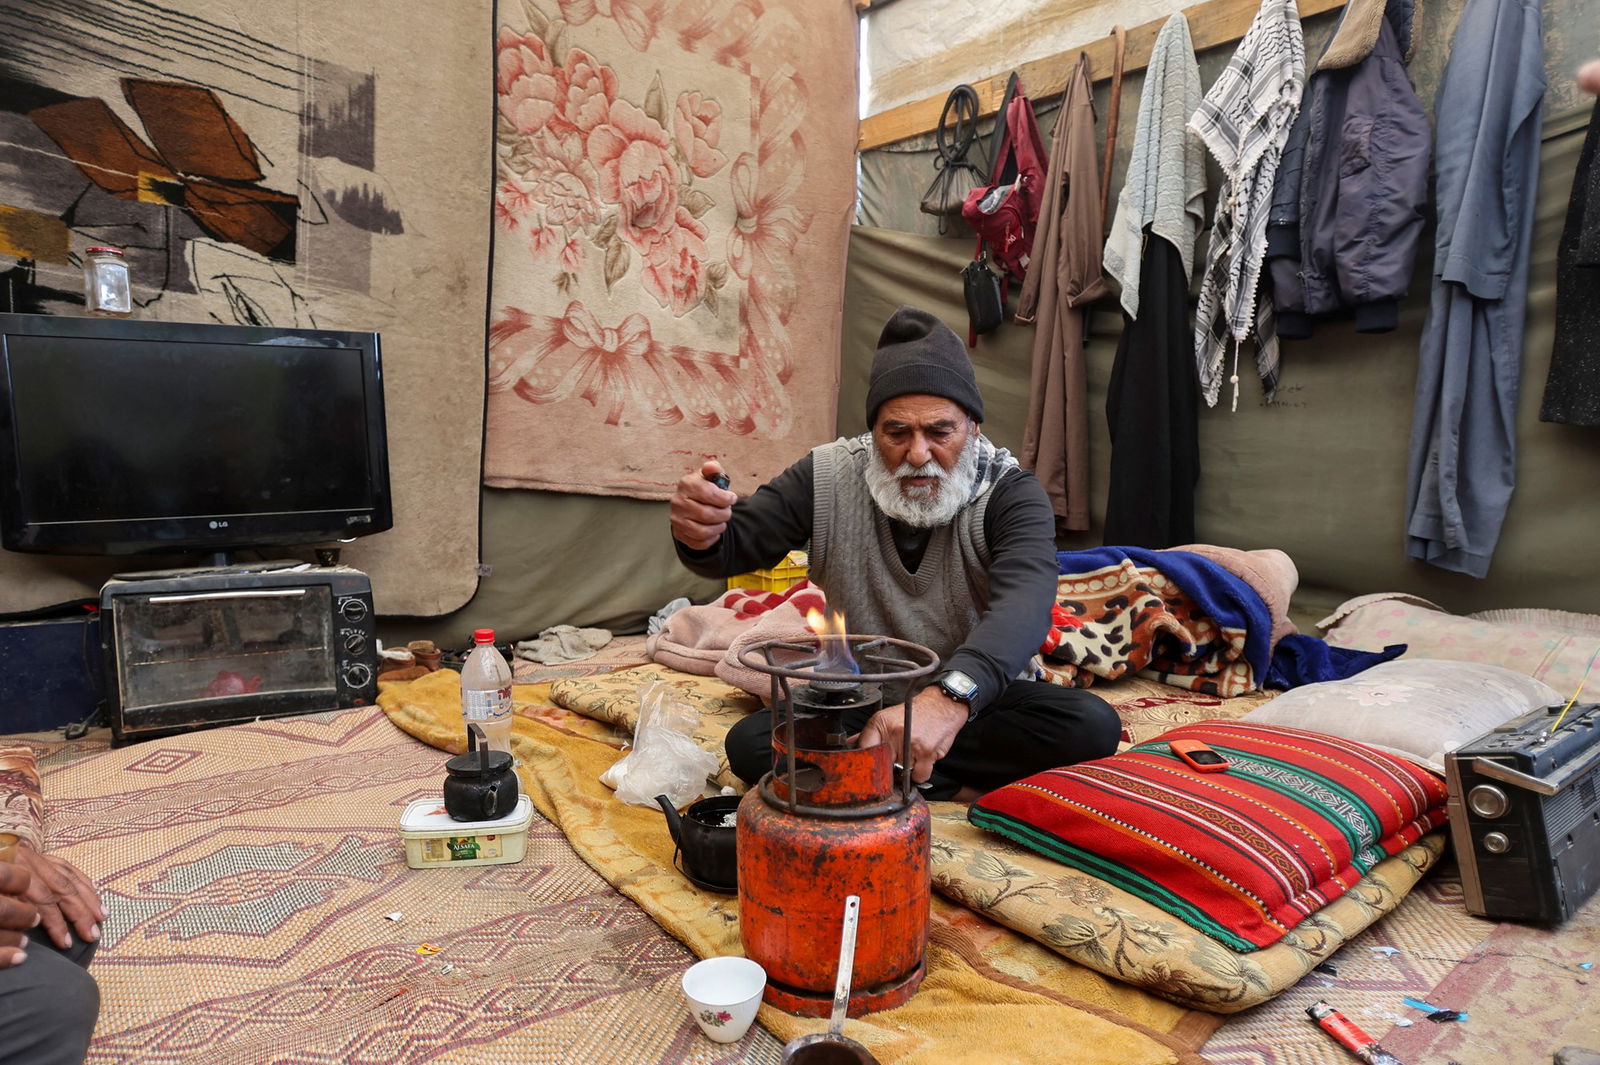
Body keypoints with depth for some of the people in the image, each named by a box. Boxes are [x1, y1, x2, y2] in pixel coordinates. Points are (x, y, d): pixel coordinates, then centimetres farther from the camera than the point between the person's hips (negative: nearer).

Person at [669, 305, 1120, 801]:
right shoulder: (826, 477, -8)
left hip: (978, 697, -1)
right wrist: (701, 535, -35)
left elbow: (1025, 602, -34)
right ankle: (953, 784, -17)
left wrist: (949, 697, -55)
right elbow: (734, 548, -7)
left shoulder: (1009, 493, -16)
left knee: (1092, 726, -27)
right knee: (749, 743, -23)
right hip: (858, 701, 2)